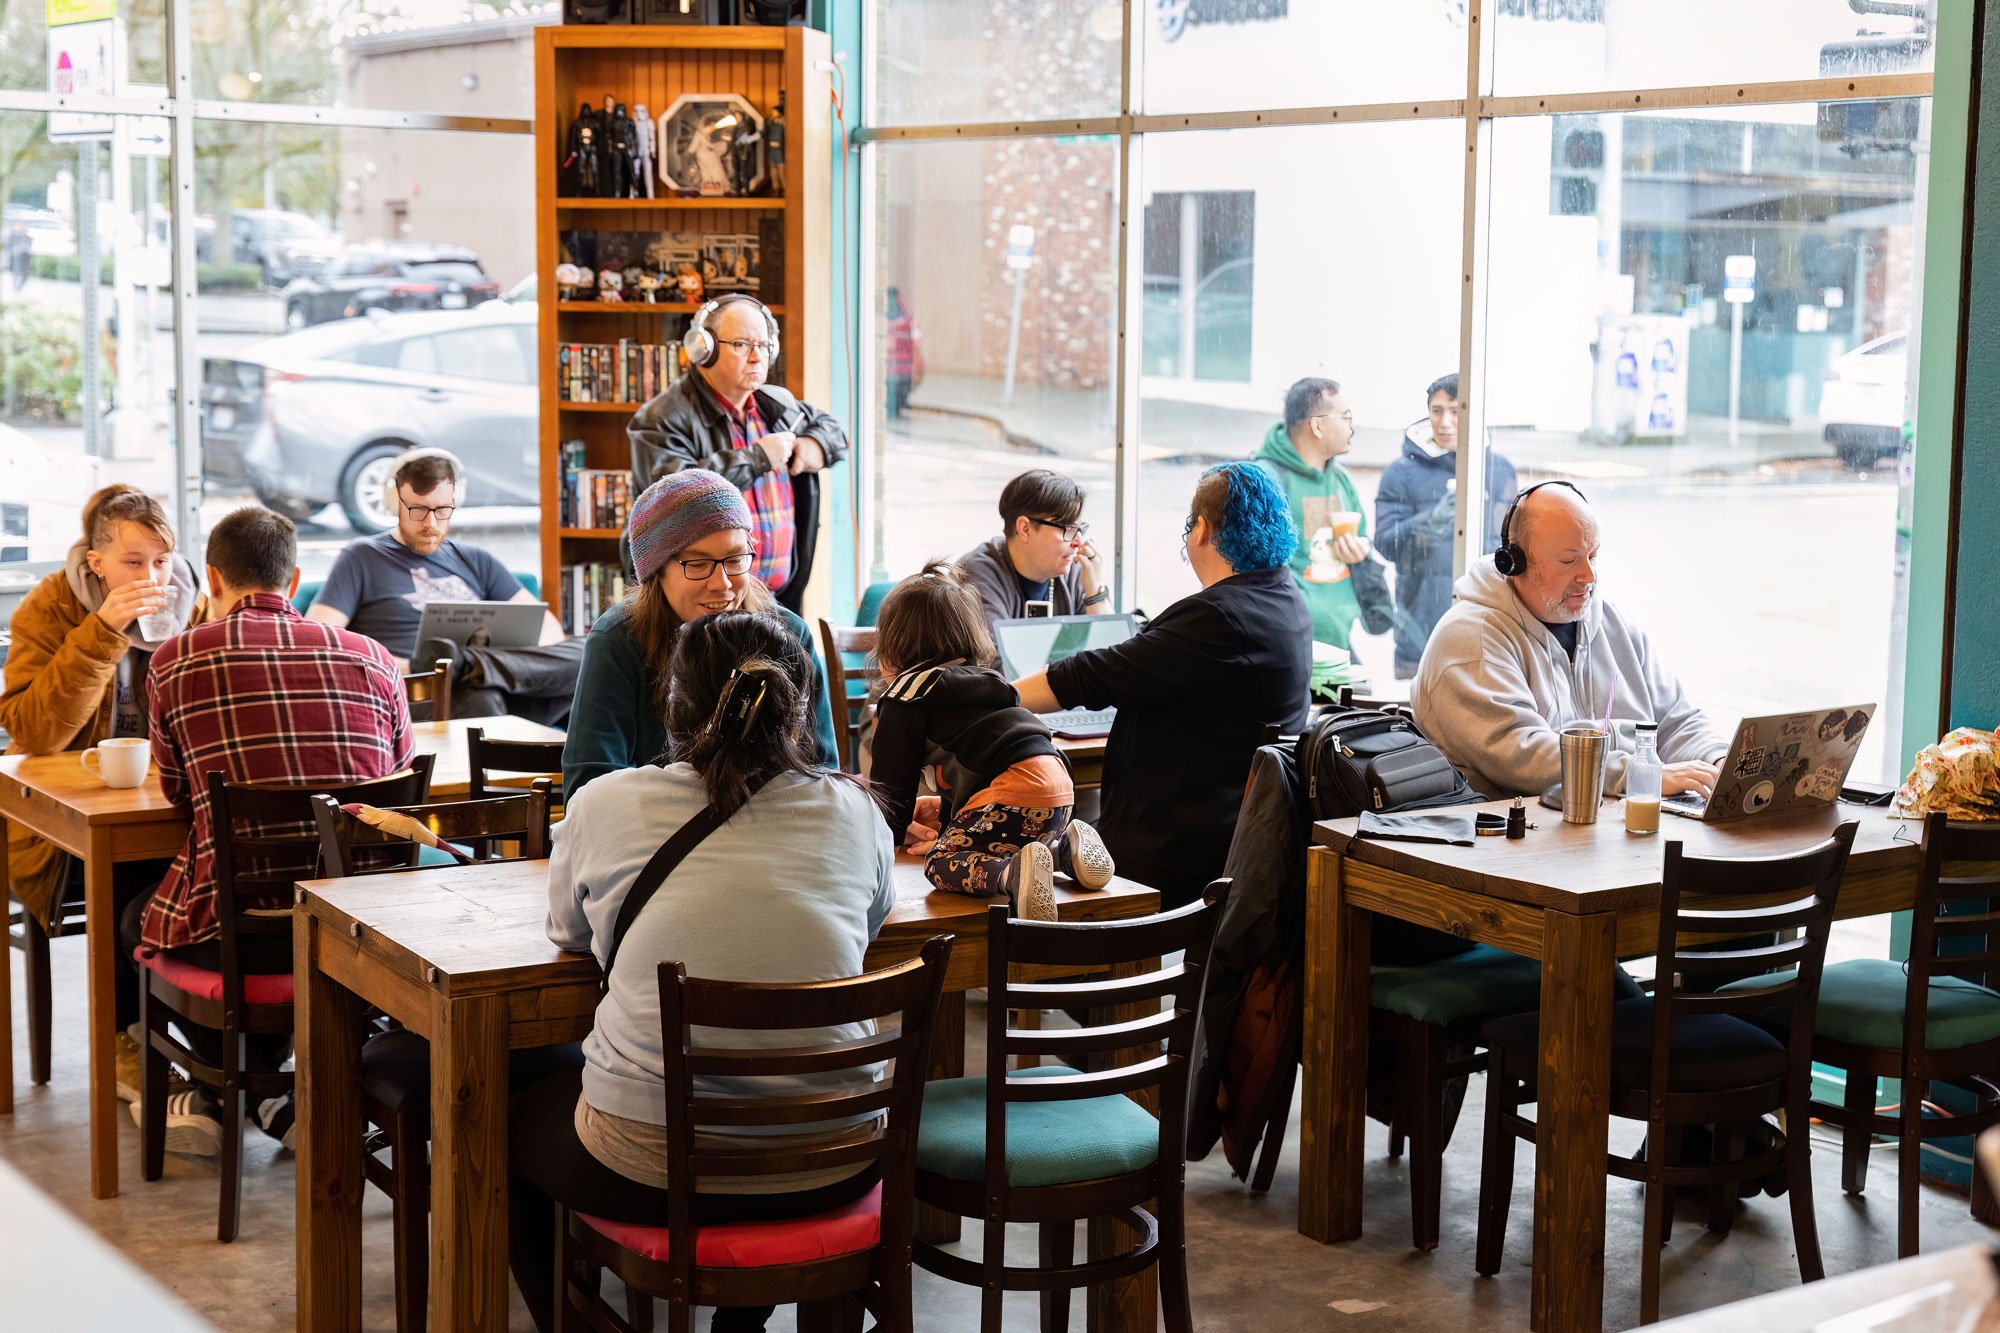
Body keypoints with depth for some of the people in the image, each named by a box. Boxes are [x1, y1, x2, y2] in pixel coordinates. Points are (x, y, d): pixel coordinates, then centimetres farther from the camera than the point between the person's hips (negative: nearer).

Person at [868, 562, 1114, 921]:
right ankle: (1066, 846, 4)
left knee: (941, 864, -9)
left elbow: (892, 784, 8)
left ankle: (1013, 872, -38)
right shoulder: (984, 677, 31)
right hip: (1058, 785, 8)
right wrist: (947, 811, 46)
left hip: (1016, 792, -8)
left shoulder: (906, 694, 8)